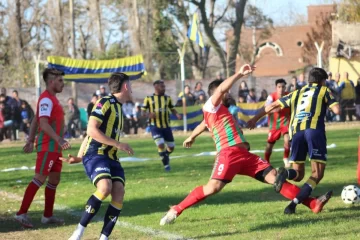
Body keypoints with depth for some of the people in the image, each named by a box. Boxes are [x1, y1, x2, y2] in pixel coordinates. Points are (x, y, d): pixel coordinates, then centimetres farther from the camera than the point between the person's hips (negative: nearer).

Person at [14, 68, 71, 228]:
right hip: (48, 146, -10)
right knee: (40, 179, -11)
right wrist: (59, 139, -35)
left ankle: (48, 216, 18)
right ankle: (21, 214, -10)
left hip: (55, 147, 10)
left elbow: (35, 121, 22)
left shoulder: (51, 99, 17)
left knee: (54, 180, 12)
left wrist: (31, 140, 22)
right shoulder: (46, 99, -15)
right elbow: (43, 123, -27)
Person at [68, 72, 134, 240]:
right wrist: (118, 144, -16)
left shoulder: (118, 107, 21)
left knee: (119, 193, -11)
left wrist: (79, 156, 27)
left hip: (110, 157, 9)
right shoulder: (105, 103, -7)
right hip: (95, 154, -9)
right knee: (105, 187, -30)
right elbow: (91, 130, -16)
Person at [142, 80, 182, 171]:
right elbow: (143, 112, 3)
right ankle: (166, 164, -1)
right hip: (155, 127, -3)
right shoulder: (149, 99, 0)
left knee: (171, 147, 4)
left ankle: (165, 156, 37)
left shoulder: (167, 98, 7)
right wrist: (149, 115, -19)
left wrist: (177, 114, -9)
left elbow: (172, 109, 14)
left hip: (166, 126, 3)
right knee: (161, 145, -18)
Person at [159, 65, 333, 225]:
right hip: (229, 153, -9)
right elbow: (221, 89, -16)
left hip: (244, 154, 9)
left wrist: (191, 137, 64)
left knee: (273, 177, 1)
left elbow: (203, 125, 47)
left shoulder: (222, 111, 30)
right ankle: (176, 210, -12)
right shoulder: (211, 106, 4)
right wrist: (240, 74, -17)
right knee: (213, 187, -24)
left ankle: (313, 204, -3)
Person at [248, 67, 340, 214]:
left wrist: (255, 119, 34)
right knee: (317, 174, 1)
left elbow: (273, 105, 26)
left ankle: (285, 173, -26)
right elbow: (337, 110, 5)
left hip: (296, 131, 4)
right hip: (314, 129, -4)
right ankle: (294, 203, -18)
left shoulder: (297, 93, 28)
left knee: (298, 175, 11)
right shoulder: (323, 90, 17)